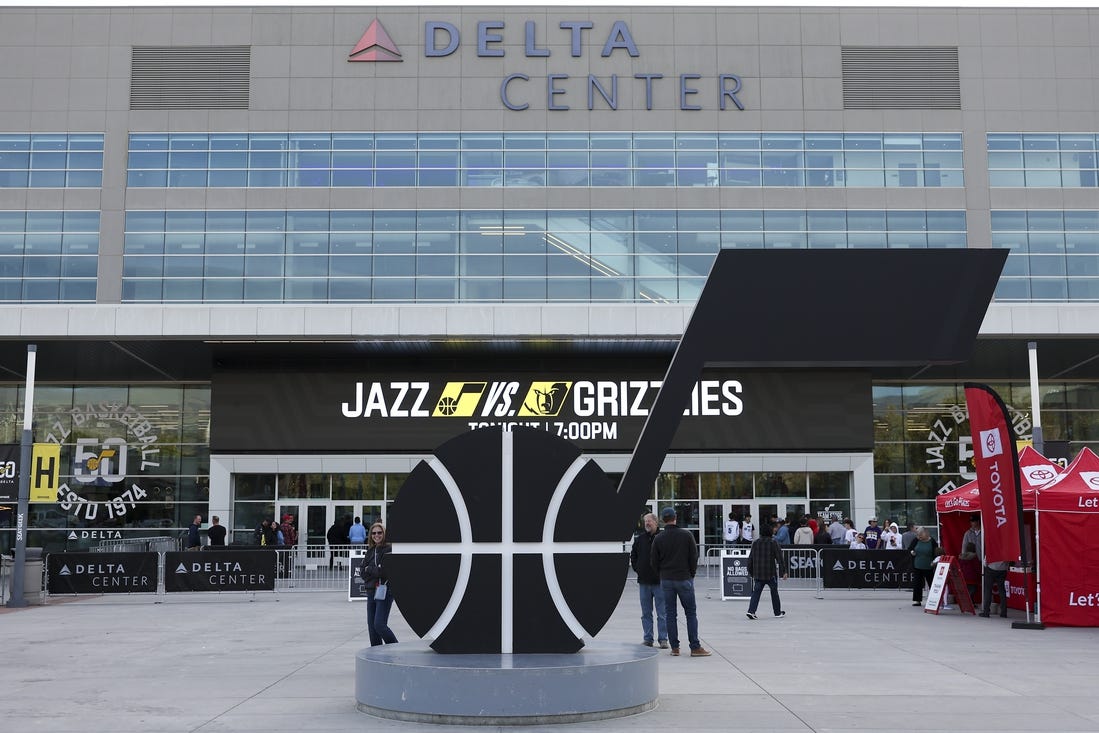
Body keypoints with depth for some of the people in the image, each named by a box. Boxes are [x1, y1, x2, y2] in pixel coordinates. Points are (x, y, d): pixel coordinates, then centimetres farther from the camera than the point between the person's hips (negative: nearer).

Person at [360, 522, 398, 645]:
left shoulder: (389, 549, -8)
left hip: (384, 591, -7)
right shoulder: (370, 550, 13)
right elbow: (362, 572, 9)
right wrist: (376, 571, -9)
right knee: (371, 625, 8)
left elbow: (385, 571, -18)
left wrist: (369, 569, -6)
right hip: (371, 591, 7)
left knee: (379, 625, -11)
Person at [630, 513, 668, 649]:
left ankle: (663, 639, 7)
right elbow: (633, 555, 19)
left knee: (662, 613, 1)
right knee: (646, 613, 9)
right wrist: (637, 569, 9)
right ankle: (647, 639, 16)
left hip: (659, 581, -4)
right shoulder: (640, 539, 7)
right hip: (644, 581, 4)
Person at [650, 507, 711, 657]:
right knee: (691, 613, 4)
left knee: (669, 614, 7)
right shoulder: (686, 535, -6)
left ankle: (674, 647, 6)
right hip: (684, 579, -2)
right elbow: (694, 557, -3)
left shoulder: (658, 539, -2)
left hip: (666, 581, 2)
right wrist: (691, 574, 11)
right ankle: (695, 647, 0)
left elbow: (654, 562, 1)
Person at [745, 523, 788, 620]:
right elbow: (779, 558, -9)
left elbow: (750, 559, 10)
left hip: (758, 573, 3)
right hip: (771, 573, -3)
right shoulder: (774, 543, -6)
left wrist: (751, 572, 18)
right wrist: (783, 572, -5)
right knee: (774, 592, 12)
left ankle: (751, 611, -14)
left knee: (756, 592, 2)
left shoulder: (755, 543, 6)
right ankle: (778, 612, 22)